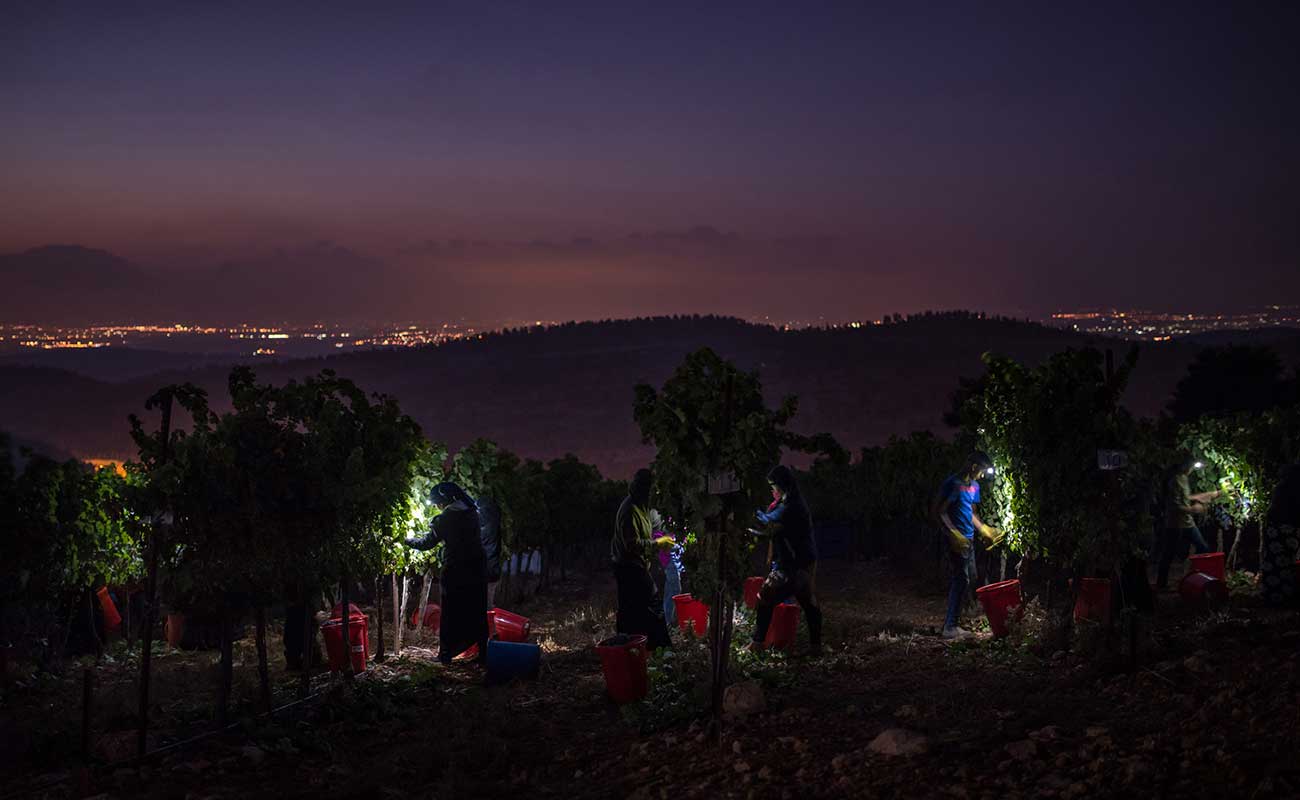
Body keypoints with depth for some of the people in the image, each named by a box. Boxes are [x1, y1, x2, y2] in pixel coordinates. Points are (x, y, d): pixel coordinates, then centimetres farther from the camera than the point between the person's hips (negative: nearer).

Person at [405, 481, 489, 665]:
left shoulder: (443, 520, -11)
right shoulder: (472, 514, 5)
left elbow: (426, 543, -3)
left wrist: (406, 541, 14)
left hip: (454, 573, -5)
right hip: (477, 571, 5)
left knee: (450, 614, 6)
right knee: (478, 613, 10)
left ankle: (446, 654, 10)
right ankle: (483, 653, 9)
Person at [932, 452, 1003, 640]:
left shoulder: (974, 486, 15)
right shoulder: (953, 483, -14)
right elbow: (939, 511, -16)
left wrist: (984, 530, 20)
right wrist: (954, 534, -22)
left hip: (968, 539, 10)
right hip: (957, 540, -10)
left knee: (970, 578, 12)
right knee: (961, 579, -12)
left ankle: (952, 623, 18)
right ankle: (949, 628, -10)